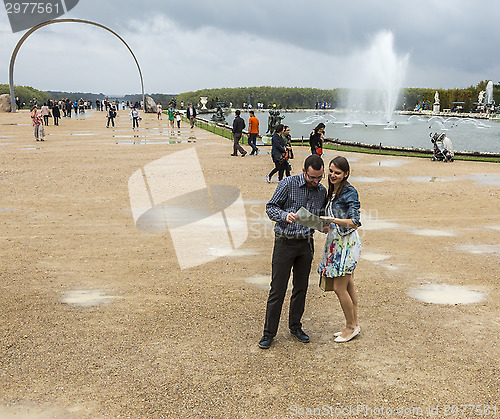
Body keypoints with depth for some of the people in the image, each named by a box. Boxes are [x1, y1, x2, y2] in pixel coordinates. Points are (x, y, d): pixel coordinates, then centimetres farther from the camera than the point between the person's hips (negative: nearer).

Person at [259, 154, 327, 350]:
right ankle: (269, 332, 9)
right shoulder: (288, 184, -9)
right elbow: (270, 207, -6)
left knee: (301, 288, 12)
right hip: (285, 242, -4)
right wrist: (285, 215, -26)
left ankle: (295, 326, 29)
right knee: (277, 289, -1)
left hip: (306, 244, 5)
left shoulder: (322, 191, 6)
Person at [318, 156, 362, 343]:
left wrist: (335, 220, -31)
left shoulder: (350, 192, -14)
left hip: (347, 242, -9)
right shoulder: (332, 190, 12)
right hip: (335, 241, 9)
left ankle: (351, 327, 9)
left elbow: (354, 222, -21)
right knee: (348, 285, 14)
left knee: (339, 288, -6)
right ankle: (354, 324, 24)